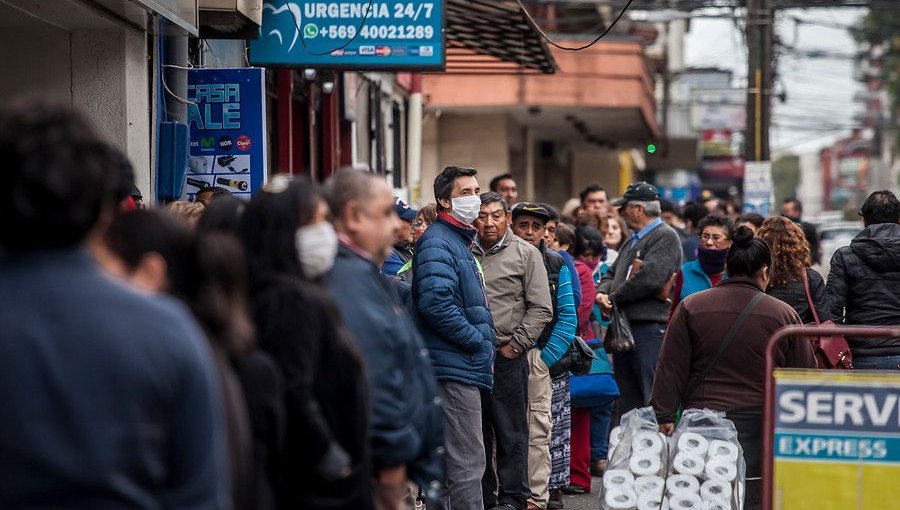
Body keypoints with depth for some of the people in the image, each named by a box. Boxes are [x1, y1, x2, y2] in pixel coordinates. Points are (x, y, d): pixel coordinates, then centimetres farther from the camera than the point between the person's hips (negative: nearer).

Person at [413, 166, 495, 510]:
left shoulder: (461, 241, 20)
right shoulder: (437, 243, -12)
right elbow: (436, 304, -25)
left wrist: (483, 344, 15)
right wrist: (479, 342, -16)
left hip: (461, 367, 10)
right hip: (456, 366, -10)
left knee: (452, 461, 14)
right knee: (468, 462, -10)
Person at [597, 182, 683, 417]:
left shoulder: (665, 237, -8)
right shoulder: (633, 241, 22)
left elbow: (650, 277, -20)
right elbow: (612, 273, 26)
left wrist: (614, 299, -10)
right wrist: (603, 293, 2)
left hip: (650, 328, -9)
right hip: (625, 328, 9)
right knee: (628, 402, 13)